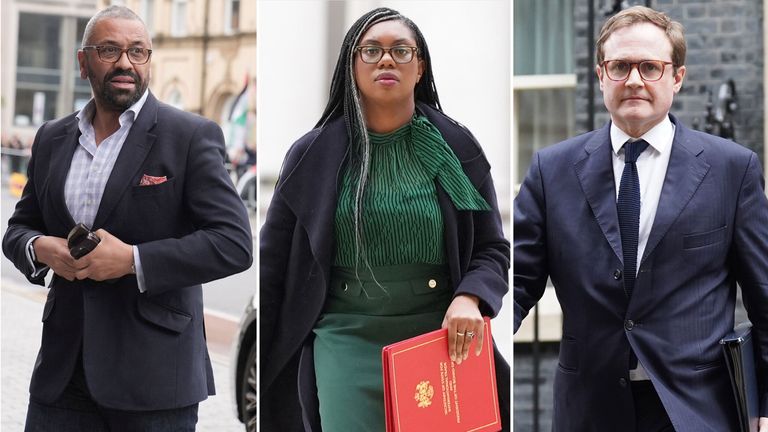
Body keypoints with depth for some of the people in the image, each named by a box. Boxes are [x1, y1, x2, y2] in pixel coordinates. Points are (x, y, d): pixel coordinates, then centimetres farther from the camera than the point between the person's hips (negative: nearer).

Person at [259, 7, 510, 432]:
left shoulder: (455, 148, 3)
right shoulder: (315, 154, 2)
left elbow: (492, 249, 6)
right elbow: (272, 262, 4)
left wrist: (469, 299, -16)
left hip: (440, 339, 1)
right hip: (348, 341, -1)